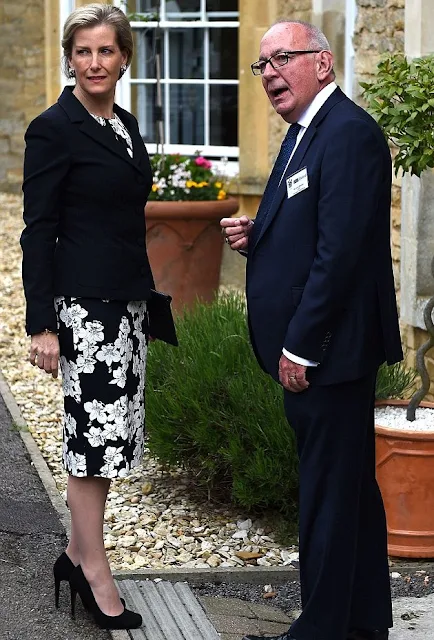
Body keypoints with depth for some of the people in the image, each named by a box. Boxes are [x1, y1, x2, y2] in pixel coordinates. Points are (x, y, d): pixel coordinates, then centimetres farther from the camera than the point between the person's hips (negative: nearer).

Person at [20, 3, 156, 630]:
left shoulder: (125, 124, 12)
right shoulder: (55, 128, -10)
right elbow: (38, 231, -12)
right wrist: (41, 325, -15)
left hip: (128, 300, 8)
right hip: (84, 302, -8)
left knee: (108, 433, 11)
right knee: (94, 432, -2)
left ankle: (78, 553, 24)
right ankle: (96, 575, 8)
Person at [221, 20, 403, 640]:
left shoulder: (349, 133, -17)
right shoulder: (305, 133, 15)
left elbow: (342, 251, -23)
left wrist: (299, 348, -20)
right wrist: (256, 235, 1)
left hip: (331, 350, -10)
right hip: (313, 349, 10)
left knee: (327, 493, -1)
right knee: (352, 484, 17)